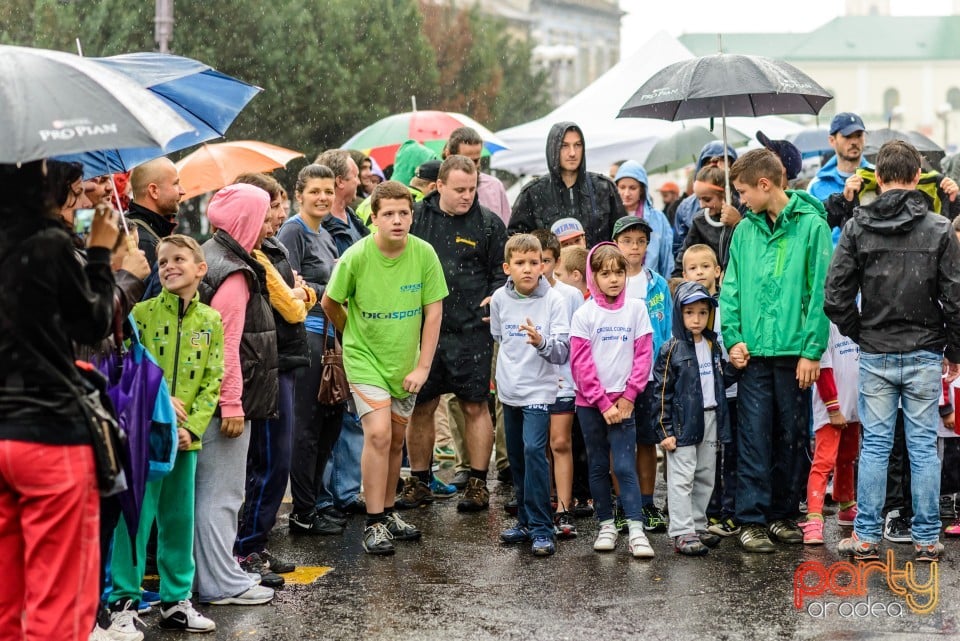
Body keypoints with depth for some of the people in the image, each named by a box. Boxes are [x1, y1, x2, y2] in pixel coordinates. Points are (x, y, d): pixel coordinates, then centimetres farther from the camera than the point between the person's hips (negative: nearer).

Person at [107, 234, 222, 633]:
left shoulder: (211, 321, 6)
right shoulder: (142, 313, -3)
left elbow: (213, 380, 5)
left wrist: (192, 426, -6)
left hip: (185, 436, 4)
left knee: (180, 518, 11)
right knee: (136, 516, -3)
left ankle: (176, 600, 21)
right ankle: (124, 602, 4)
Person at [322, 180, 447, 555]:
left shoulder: (424, 254, -11)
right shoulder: (356, 257, -18)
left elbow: (433, 312, -5)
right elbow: (330, 304, -2)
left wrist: (422, 367, -8)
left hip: (404, 361, 4)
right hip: (364, 357, -3)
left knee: (396, 439, 13)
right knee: (378, 434, -16)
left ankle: (388, 513, 29)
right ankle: (374, 524, -9)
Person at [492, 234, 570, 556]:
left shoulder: (554, 301, -11)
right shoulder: (500, 299, 2)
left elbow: (563, 351, -15)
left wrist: (542, 342, -32)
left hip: (539, 390, -5)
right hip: (509, 390, 5)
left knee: (533, 449, -19)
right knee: (516, 457, 13)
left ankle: (542, 529, -14)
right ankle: (526, 521, 27)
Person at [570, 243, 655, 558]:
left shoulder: (636, 309, 2)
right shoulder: (584, 314, -1)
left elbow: (643, 355, 0)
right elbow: (581, 363, -4)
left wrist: (628, 397, -8)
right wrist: (602, 403, -9)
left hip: (622, 401, -1)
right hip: (590, 402, 1)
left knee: (625, 466, -8)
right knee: (598, 466, 8)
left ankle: (636, 530, -10)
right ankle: (606, 525, 16)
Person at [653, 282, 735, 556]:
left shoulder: (713, 346, 10)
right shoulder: (672, 349, -8)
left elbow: (724, 379, 20)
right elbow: (662, 391, -9)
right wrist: (665, 430, -13)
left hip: (711, 419, 6)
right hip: (683, 422, -6)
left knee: (706, 477, 12)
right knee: (682, 479, -5)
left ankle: (698, 526, 23)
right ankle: (682, 533, -4)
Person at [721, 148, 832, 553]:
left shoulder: (811, 225, -4)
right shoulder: (745, 231, 9)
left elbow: (821, 291, -7)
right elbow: (731, 290, 11)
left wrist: (812, 351, -11)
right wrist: (733, 337, -2)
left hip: (795, 353, -2)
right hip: (753, 352, 3)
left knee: (792, 437, 8)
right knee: (754, 437, 0)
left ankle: (783, 514, 19)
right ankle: (752, 520, 4)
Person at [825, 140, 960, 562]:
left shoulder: (857, 227, -4)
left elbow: (835, 297, -6)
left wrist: (859, 335, 9)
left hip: (875, 355, 1)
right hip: (925, 356, -1)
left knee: (874, 445, 7)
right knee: (923, 446, 5)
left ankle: (865, 536, 9)